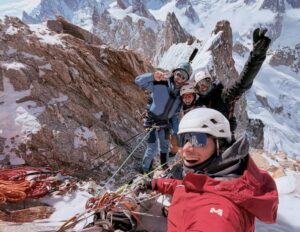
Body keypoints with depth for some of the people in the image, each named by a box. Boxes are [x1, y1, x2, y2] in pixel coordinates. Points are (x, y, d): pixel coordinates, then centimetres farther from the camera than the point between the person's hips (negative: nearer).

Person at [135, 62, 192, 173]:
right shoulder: (159, 83, -21)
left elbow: (176, 113, 5)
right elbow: (138, 80, -28)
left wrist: (175, 131, 3)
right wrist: (153, 76, -45)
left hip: (165, 123, 6)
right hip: (152, 121, -6)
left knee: (165, 146, 22)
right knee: (152, 148, -8)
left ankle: (164, 168, 45)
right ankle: (145, 171, 14)